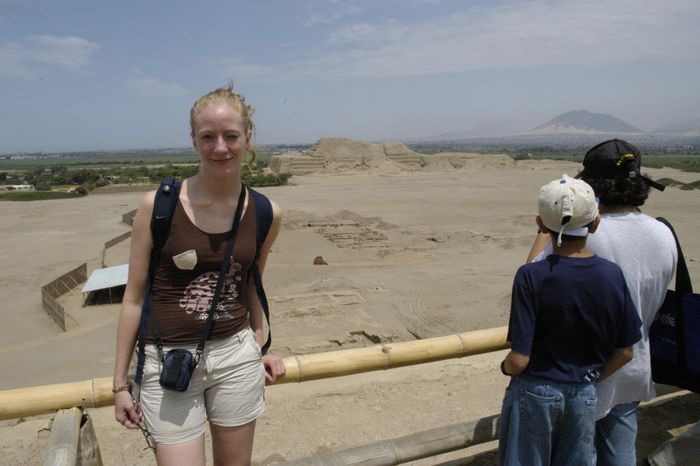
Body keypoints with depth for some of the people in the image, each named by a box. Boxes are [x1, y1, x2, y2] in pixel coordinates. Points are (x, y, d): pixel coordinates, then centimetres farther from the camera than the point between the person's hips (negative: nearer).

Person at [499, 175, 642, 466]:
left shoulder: (532, 276, -22)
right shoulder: (613, 275, -10)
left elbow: (519, 360, -21)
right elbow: (624, 352, -1)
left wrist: (505, 367, 0)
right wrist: (591, 379, 14)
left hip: (535, 395, -3)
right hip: (585, 396, 3)